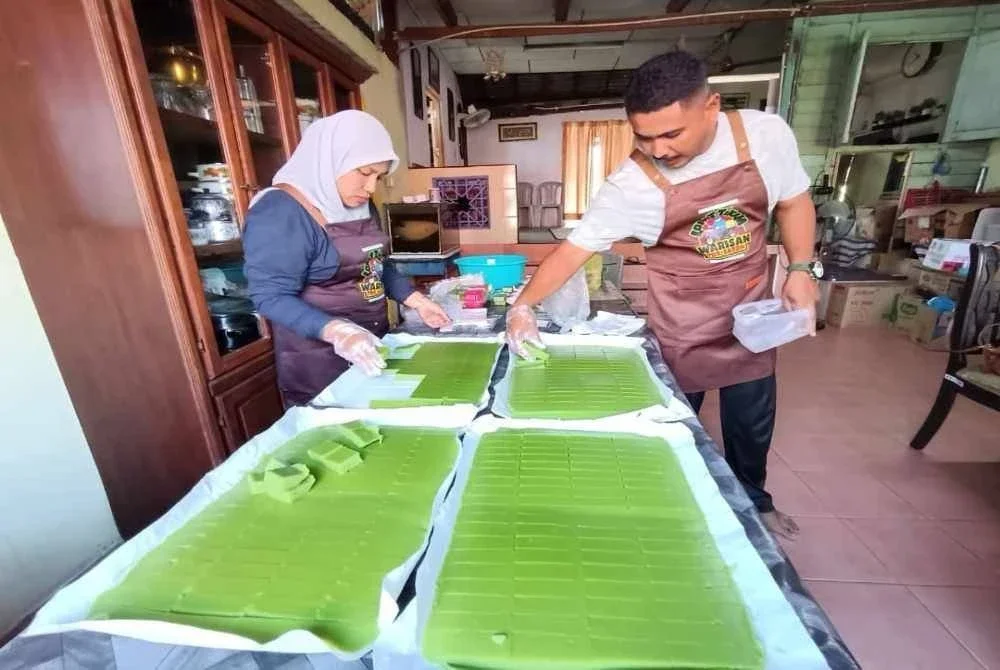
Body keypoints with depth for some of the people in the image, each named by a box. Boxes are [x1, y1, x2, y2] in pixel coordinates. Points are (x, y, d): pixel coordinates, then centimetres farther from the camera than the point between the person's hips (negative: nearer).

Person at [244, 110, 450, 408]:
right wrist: (336, 330, -37)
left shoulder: (362, 206, 7)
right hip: (318, 358, -8)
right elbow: (272, 296, -23)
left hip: (373, 345, 8)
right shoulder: (281, 212, -19)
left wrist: (416, 300, 3)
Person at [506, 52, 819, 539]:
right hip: (681, 328, -3)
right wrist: (524, 305, -25)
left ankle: (752, 501, 47)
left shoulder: (766, 133, -12)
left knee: (752, 424, 18)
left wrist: (801, 268, -6)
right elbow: (575, 247, -19)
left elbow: (792, 202, 3)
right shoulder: (631, 185, -21)